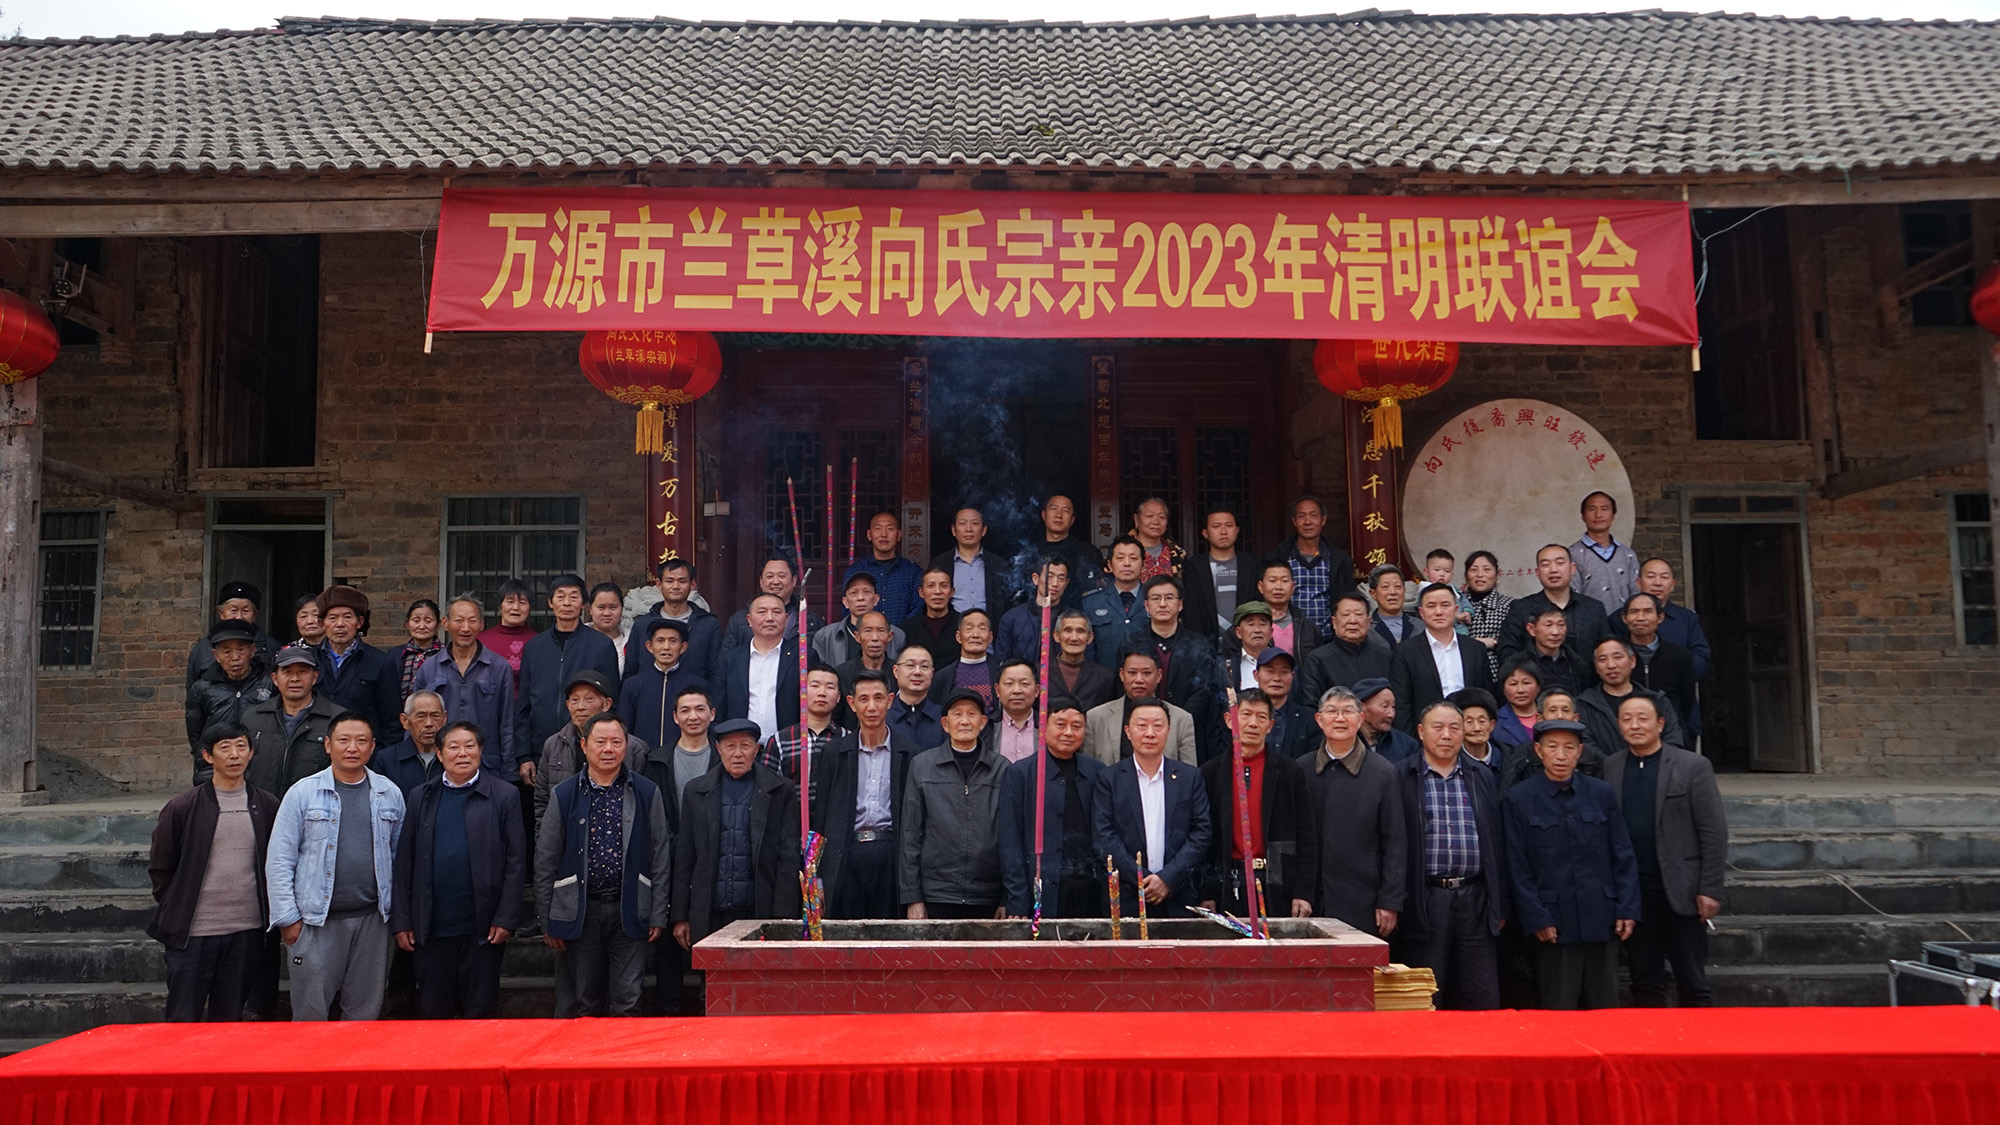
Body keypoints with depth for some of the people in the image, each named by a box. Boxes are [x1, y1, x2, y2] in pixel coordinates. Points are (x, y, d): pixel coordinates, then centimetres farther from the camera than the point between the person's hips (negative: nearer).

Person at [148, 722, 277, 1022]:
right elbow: (159, 867, 5)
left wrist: (271, 913, 8)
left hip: (246, 931, 2)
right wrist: (175, 909, 3)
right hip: (192, 932, -2)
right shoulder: (183, 807, -3)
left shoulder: (267, 806, 5)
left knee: (229, 1019, 11)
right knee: (183, 1020, 1)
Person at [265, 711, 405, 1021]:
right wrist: (287, 918, -5)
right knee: (310, 1012, 2)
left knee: (365, 1011, 10)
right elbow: (279, 860, -1)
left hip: (372, 919, 2)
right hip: (316, 920, -2)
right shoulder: (302, 793, -1)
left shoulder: (390, 794, 7)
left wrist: (398, 913, 6)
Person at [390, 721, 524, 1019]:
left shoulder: (505, 795, 0)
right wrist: (401, 921, 3)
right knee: (432, 1012, 10)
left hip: (483, 928, -2)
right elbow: (405, 863, 8)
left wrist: (506, 919, -8)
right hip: (431, 927, 2)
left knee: (480, 1012, 6)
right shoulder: (421, 797, 8)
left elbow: (516, 862, -2)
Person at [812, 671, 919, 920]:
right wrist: (818, 876, 5)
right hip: (847, 855, 1)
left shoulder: (908, 754, 6)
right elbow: (821, 814, 10)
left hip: (890, 855, -1)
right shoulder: (834, 753, 10)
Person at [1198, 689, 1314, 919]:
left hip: (1277, 887, 0)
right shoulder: (1211, 772, 7)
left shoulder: (1292, 772, 5)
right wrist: (1206, 893, 0)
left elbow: (1307, 838, 4)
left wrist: (1304, 892, -3)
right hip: (1229, 887, 1)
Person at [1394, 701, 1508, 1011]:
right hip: (1425, 900, -3)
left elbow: (1497, 844, 14)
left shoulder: (1482, 779, 13)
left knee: (1483, 1001, 6)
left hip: (1475, 899, 4)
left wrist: (1500, 904, 11)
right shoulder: (1400, 777, 0)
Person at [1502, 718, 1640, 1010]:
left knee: (1605, 1007, 9)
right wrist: (1536, 919, -7)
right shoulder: (1517, 800, -1)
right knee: (1559, 1011, 2)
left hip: (1603, 920, 3)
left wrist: (1627, 909, 1)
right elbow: (1518, 869, -2)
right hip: (1554, 924, -3)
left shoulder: (1602, 793, 8)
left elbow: (1623, 857, 9)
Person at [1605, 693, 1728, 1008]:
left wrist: (1710, 890, -9)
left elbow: (1714, 833, -5)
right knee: (1645, 985, 11)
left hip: (1680, 893, -3)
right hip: (1632, 895, 3)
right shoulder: (1610, 767, 5)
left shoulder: (1693, 766, -3)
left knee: (1693, 986, 5)